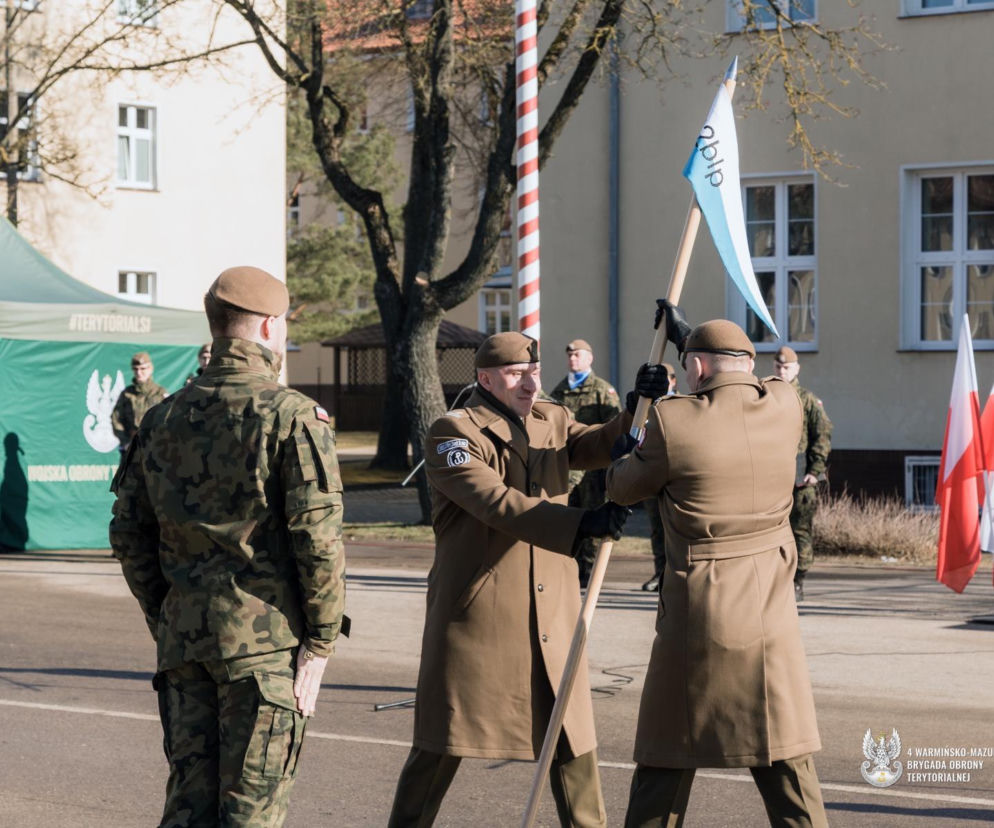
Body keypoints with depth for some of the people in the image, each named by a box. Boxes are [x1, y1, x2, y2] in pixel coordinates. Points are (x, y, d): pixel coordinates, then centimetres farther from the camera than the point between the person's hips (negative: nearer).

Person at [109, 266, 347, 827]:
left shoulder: (165, 419, 9)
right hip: (266, 637, -6)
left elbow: (130, 534, 11)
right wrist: (322, 640, -8)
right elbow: (317, 535, -15)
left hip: (184, 635, 6)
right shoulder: (293, 416, -9)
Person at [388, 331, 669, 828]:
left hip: (551, 614, 5)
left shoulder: (551, 421, 13)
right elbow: (497, 503, -24)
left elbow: (600, 446, -3)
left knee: (572, 740, 8)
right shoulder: (453, 434, -9)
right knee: (443, 743, 3)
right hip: (476, 616, -5)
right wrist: (579, 524, -34)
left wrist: (640, 409, -22)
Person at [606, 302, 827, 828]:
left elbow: (623, 489, 7)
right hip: (772, 626, 3)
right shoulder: (784, 407, 1)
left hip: (694, 623, -3)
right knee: (788, 771, 6)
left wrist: (622, 458, 30)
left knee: (664, 767, 9)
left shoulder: (673, 421, -9)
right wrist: (686, 335, 35)